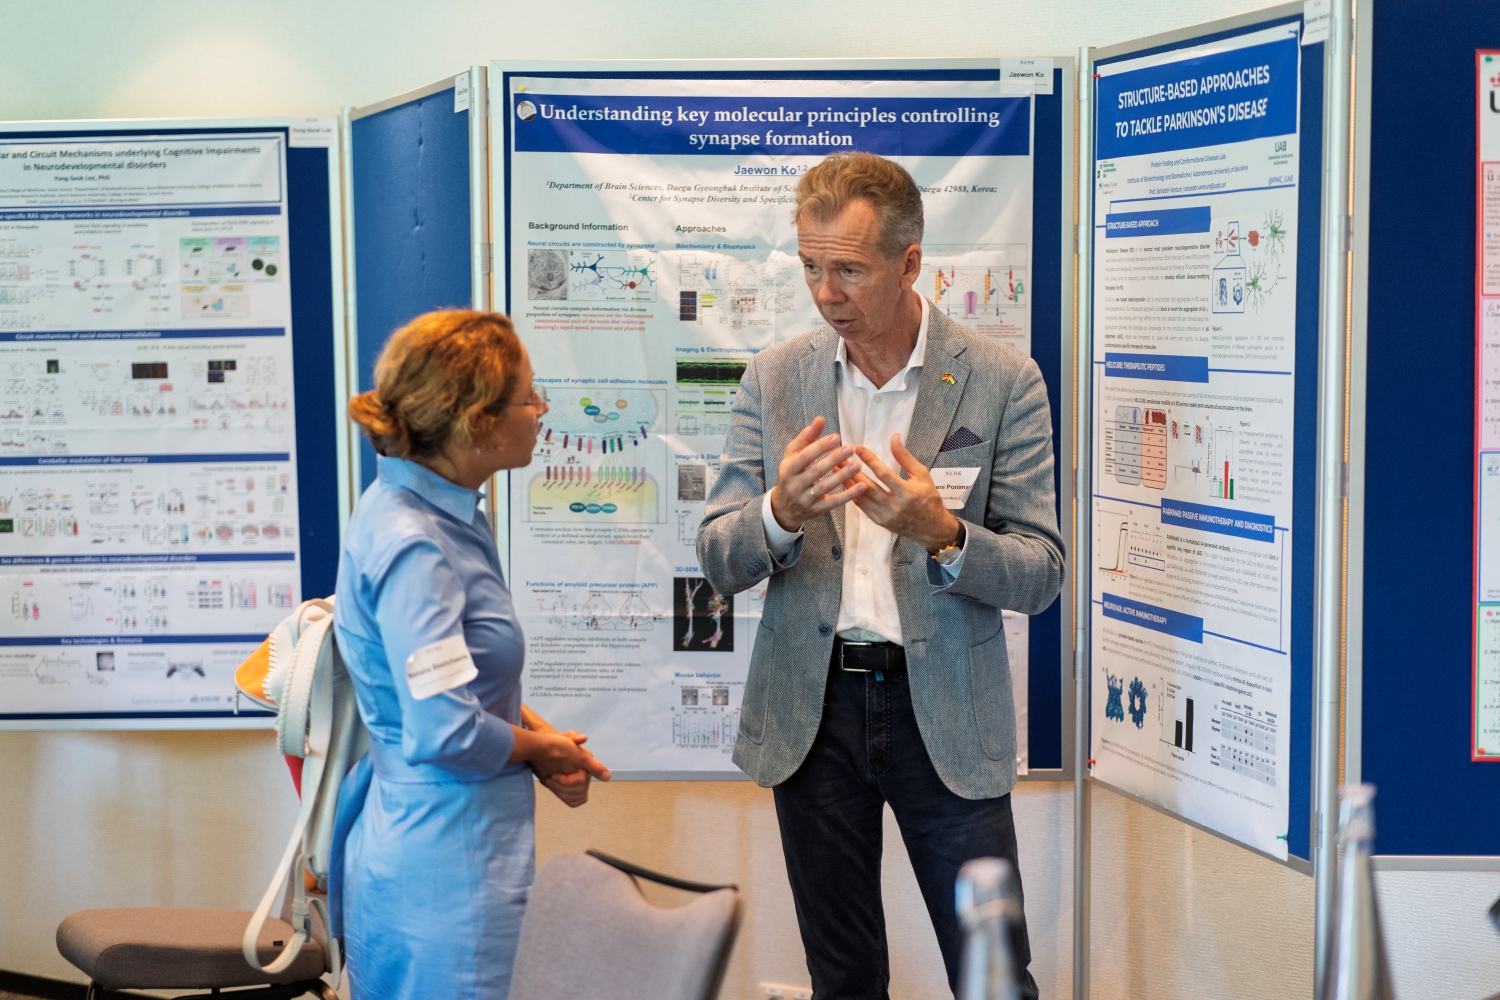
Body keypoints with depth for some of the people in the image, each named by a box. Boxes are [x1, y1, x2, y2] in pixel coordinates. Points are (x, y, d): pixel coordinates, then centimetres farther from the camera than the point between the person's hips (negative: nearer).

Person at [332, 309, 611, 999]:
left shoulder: (443, 515, 8)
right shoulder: (412, 547, -24)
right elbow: (445, 732, -27)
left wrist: (537, 733, 4)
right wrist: (544, 750, -9)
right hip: (442, 866, -10)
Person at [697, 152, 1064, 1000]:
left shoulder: (1002, 382, -6)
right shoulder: (775, 379, 2)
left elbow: (1040, 577, -7)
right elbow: (718, 562, -1)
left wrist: (941, 534, -27)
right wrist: (781, 513, -23)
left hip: (945, 713, -2)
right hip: (813, 712, 3)